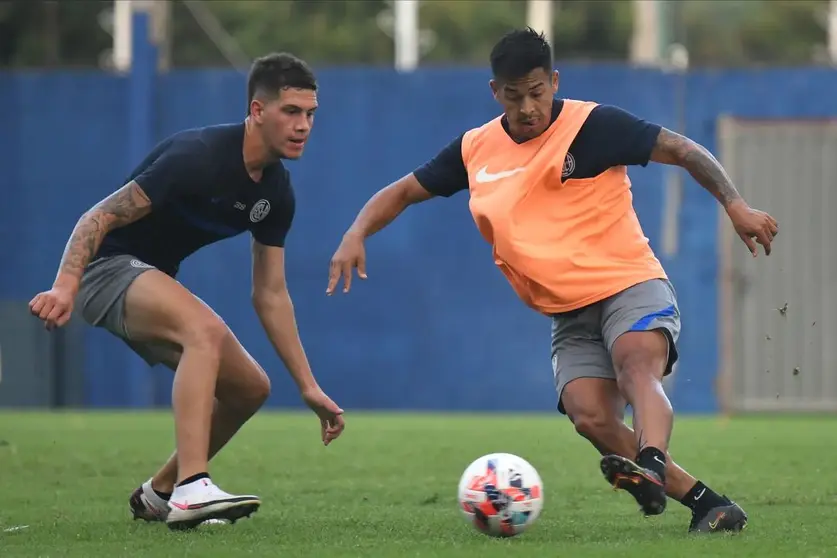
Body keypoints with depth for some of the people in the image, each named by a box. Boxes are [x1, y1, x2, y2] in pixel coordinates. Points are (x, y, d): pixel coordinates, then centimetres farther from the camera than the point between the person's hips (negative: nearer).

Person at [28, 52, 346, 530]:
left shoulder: (277, 194, 1)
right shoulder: (199, 156, -24)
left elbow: (270, 295, 9)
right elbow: (99, 218, -25)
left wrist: (309, 386, 6)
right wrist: (65, 287, -41)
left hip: (153, 280, 9)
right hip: (108, 266, -9)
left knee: (250, 387, 8)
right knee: (205, 328, -35)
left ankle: (158, 495, 26)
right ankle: (190, 490, -43)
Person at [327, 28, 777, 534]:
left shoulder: (592, 125, -6)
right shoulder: (476, 150, 8)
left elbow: (683, 150, -5)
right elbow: (405, 191, 19)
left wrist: (735, 205, -17)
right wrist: (357, 235, 2)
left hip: (631, 287, -5)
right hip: (570, 316, 5)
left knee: (637, 369, -35)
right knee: (590, 416, -19)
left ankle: (651, 468, -62)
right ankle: (704, 502, -17)